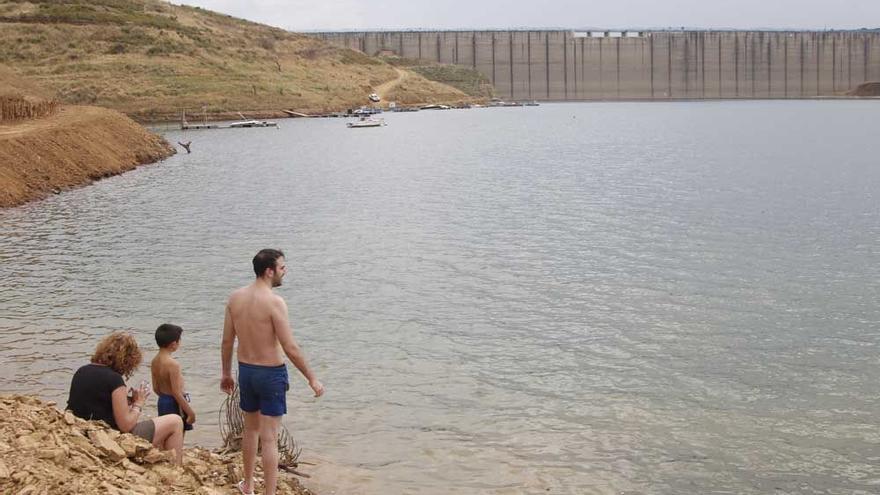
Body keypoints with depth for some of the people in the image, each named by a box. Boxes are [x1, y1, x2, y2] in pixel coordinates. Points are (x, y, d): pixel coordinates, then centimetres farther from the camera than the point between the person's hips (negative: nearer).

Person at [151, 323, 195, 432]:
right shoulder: (173, 364, -24)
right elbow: (177, 393, -24)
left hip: (162, 402, 9)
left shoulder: (155, 361, 2)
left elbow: (156, 388, 11)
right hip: (174, 404, -9)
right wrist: (190, 412, -19)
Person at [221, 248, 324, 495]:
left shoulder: (235, 298, -1)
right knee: (269, 439, -1)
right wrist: (312, 379, -12)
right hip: (271, 373, -7)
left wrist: (226, 373, 20)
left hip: (246, 371, 7)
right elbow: (290, 349, -21)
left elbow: (227, 341, 7)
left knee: (251, 430, 24)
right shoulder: (274, 302, -20)